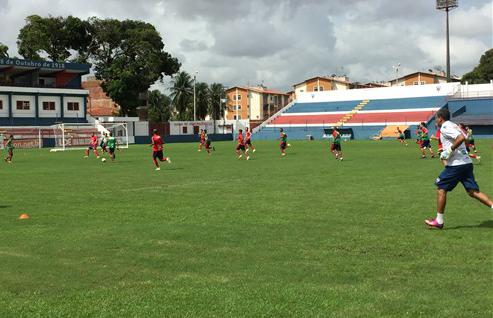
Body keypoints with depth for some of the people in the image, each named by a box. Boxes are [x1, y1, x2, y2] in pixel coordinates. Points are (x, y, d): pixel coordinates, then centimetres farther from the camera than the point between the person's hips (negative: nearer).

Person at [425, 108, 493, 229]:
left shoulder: (445, 128, -10)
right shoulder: (454, 126, 19)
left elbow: (461, 138, -24)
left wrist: (450, 150, -16)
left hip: (456, 164, -8)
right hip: (467, 163, 9)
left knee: (441, 188, 3)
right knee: (473, 191, 6)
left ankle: (439, 221, 8)